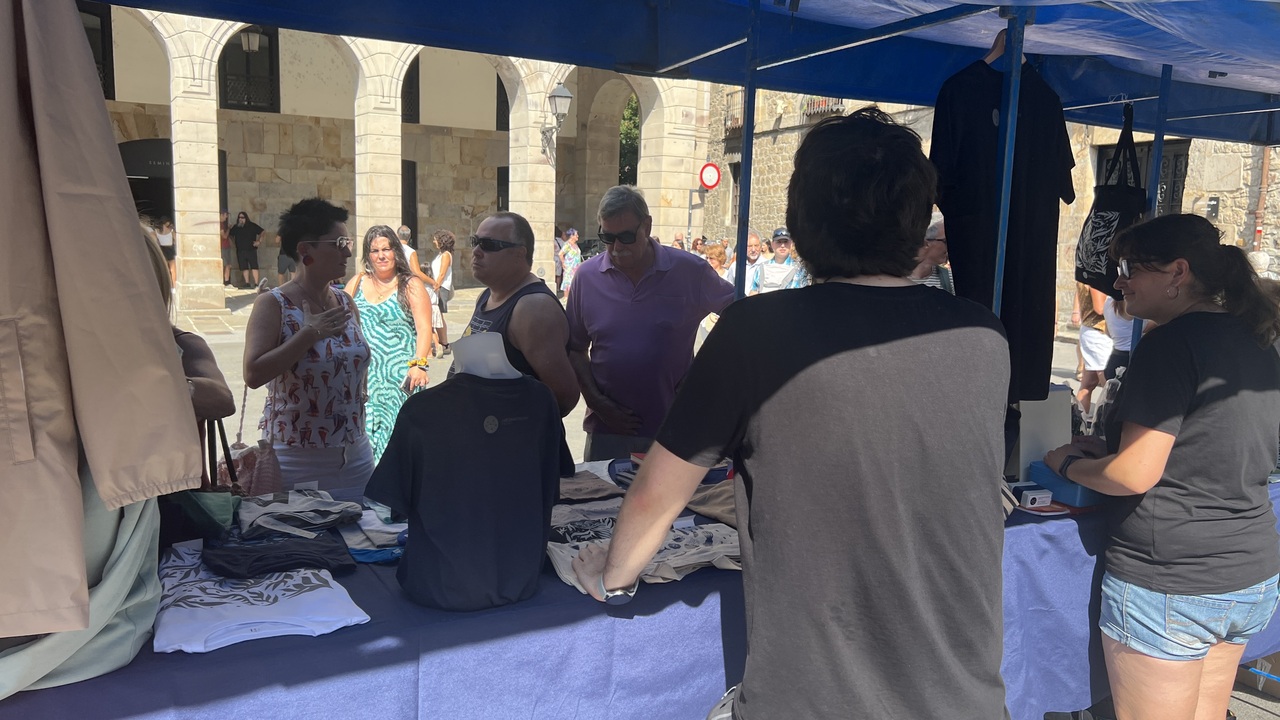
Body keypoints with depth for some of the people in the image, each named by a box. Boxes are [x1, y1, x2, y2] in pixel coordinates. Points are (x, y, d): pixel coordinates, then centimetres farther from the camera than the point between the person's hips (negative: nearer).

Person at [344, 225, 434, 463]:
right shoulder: (357, 283, 13)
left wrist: (418, 364, -20)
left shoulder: (411, 286, 1)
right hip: (363, 375, 4)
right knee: (362, 432, 1)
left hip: (399, 377, -4)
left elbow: (424, 329, -7)